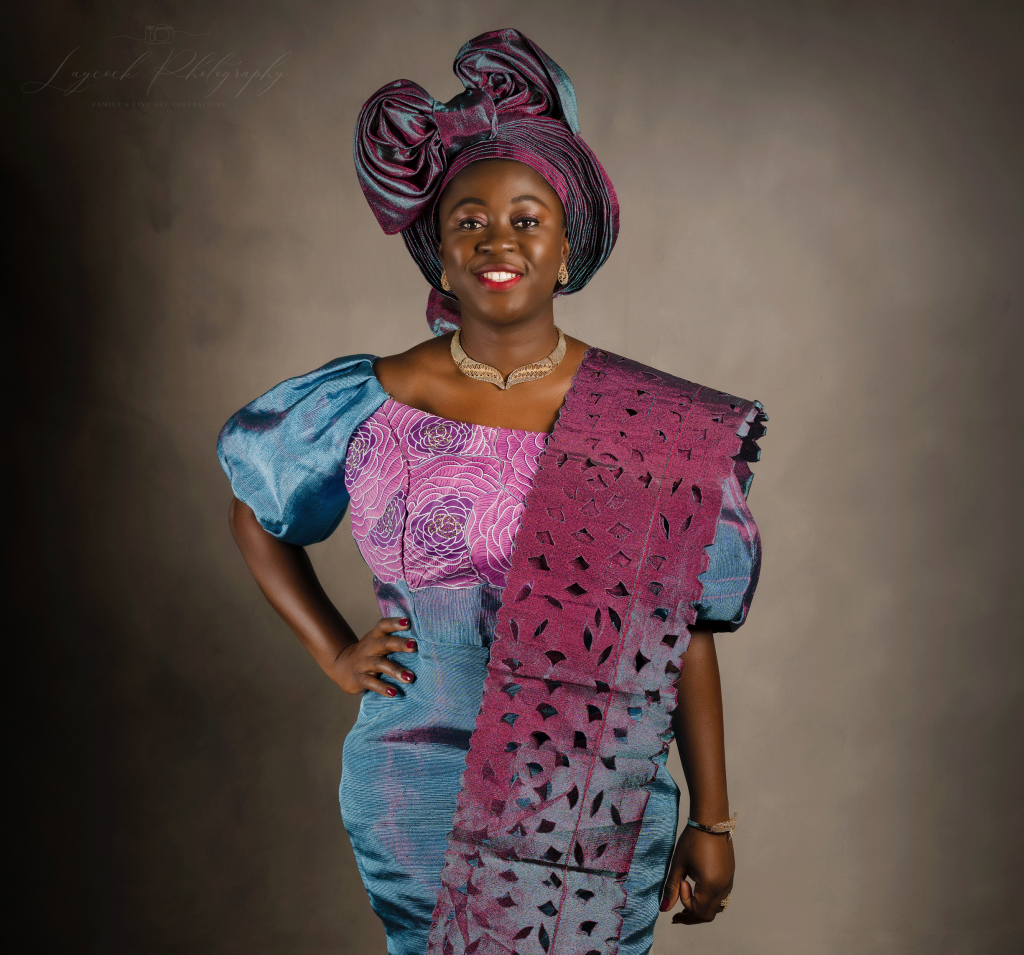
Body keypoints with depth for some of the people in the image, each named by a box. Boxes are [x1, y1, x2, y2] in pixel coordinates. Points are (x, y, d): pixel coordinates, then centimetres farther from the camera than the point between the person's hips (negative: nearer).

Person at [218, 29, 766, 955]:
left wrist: (713, 821, 0)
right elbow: (255, 512, 11)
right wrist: (335, 651, 2)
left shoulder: (650, 427, -6)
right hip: (421, 808, 1)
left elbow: (686, 630, -3)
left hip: (597, 811, 0)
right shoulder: (366, 407, -6)